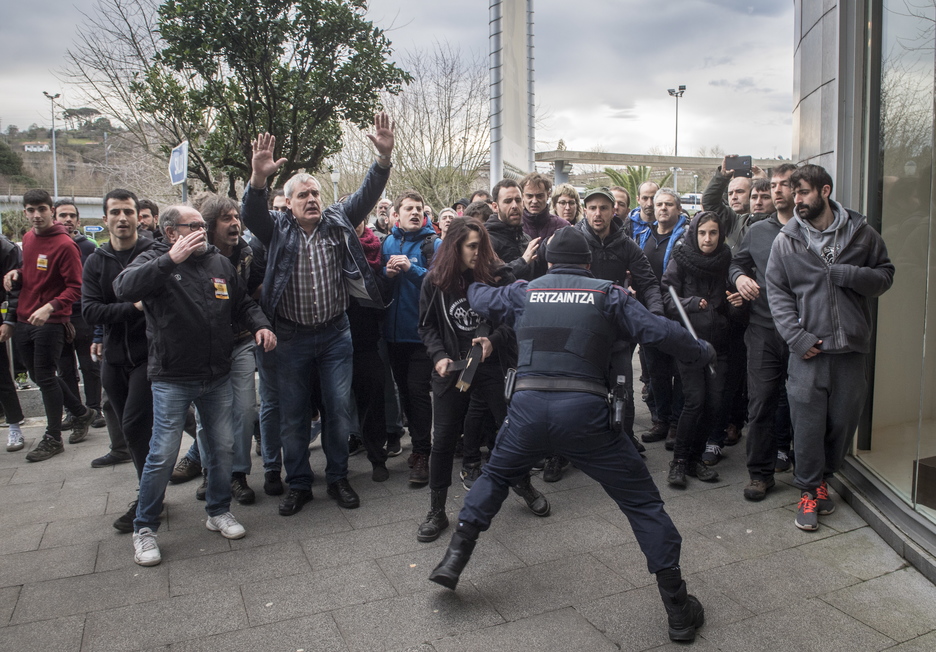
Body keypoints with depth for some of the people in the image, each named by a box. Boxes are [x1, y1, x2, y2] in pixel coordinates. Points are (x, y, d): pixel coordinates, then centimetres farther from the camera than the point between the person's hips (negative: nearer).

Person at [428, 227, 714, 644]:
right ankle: (678, 608, 14)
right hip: (584, 410, -2)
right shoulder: (607, 294, 9)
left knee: (495, 476, 30)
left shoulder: (524, 291, 16)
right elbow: (658, 331, 0)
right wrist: (703, 353, 17)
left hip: (528, 406, 3)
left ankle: (454, 559, 28)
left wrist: (467, 283, 54)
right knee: (641, 500, 11)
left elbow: (479, 299, 31)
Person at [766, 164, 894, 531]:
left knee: (844, 421, 10)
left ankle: (823, 477, 33)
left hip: (852, 348, 2)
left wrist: (848, 274, -12)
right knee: (808, 422, 0)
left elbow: (885, 275, 9)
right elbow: (777, 293, 0)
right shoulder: (786, 240, 1)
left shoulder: (860, 233, 4)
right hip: (808, 349, -1)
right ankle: (810, 490, 18)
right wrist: (797, 337, -11)